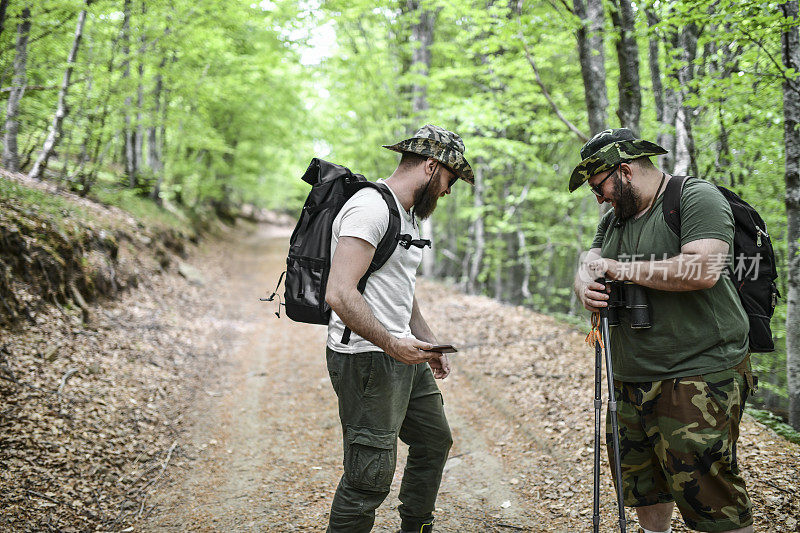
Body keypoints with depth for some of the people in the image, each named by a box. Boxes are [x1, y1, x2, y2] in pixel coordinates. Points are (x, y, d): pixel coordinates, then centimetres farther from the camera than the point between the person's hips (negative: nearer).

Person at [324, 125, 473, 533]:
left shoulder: (406, 215, 17)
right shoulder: (371, 208, -18)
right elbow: (340, 294, -27)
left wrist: (428, 342, 20)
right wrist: (392, 343, -28)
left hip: (403, 357, 11)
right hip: (366, 359, -11)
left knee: (434, 441, 22)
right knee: (371, 476, -8)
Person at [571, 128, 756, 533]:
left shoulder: (697, 197, -8)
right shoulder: (613, 220, 18)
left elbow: (703, 269, -23)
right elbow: (586, 271, 13)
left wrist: (618, 268, -15)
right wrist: (586, 288, -13)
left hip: (697, 377, -8)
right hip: (630, 380, 8)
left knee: (708, 495, -8)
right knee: (639, 483, 15)